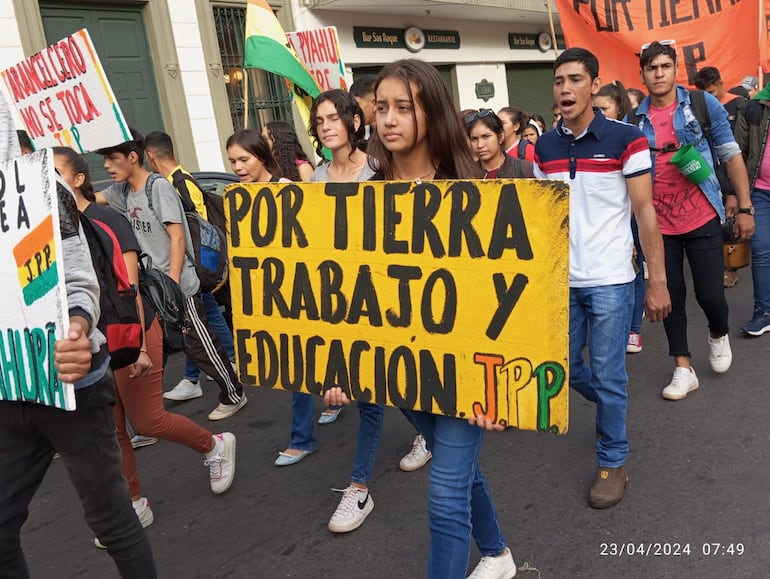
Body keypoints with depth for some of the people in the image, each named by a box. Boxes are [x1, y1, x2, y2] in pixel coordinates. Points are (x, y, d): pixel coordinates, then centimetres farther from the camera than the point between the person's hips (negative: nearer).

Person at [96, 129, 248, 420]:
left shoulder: (160, 187, -14)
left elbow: (177, 238, -18)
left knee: (200, 346, 3)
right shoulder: (123, 192, 8)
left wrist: (172, 286, -21)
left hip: (179, 288, -7)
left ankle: (234, 395, 20)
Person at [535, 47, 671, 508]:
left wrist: (658, 281, -10)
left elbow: (645, 211, -8)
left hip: (610, 280, -5)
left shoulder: (626, 139, -8)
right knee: (565, 368, 14)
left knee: (608, 374, 1)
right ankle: (615, 402, 45)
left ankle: (614, 461, 21)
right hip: (560, 280, 5)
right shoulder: (545, 146, 5)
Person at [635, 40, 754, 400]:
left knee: (710, 294, 0)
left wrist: (744, 207, -4)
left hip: (702, 218, -2)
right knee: (670, 297, 8)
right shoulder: (636, 120, 1)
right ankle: (683, 369, 21)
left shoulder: (703, 104, -3)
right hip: (659, 224, 2)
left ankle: (719, 335, 35)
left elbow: (731, 155, 0)